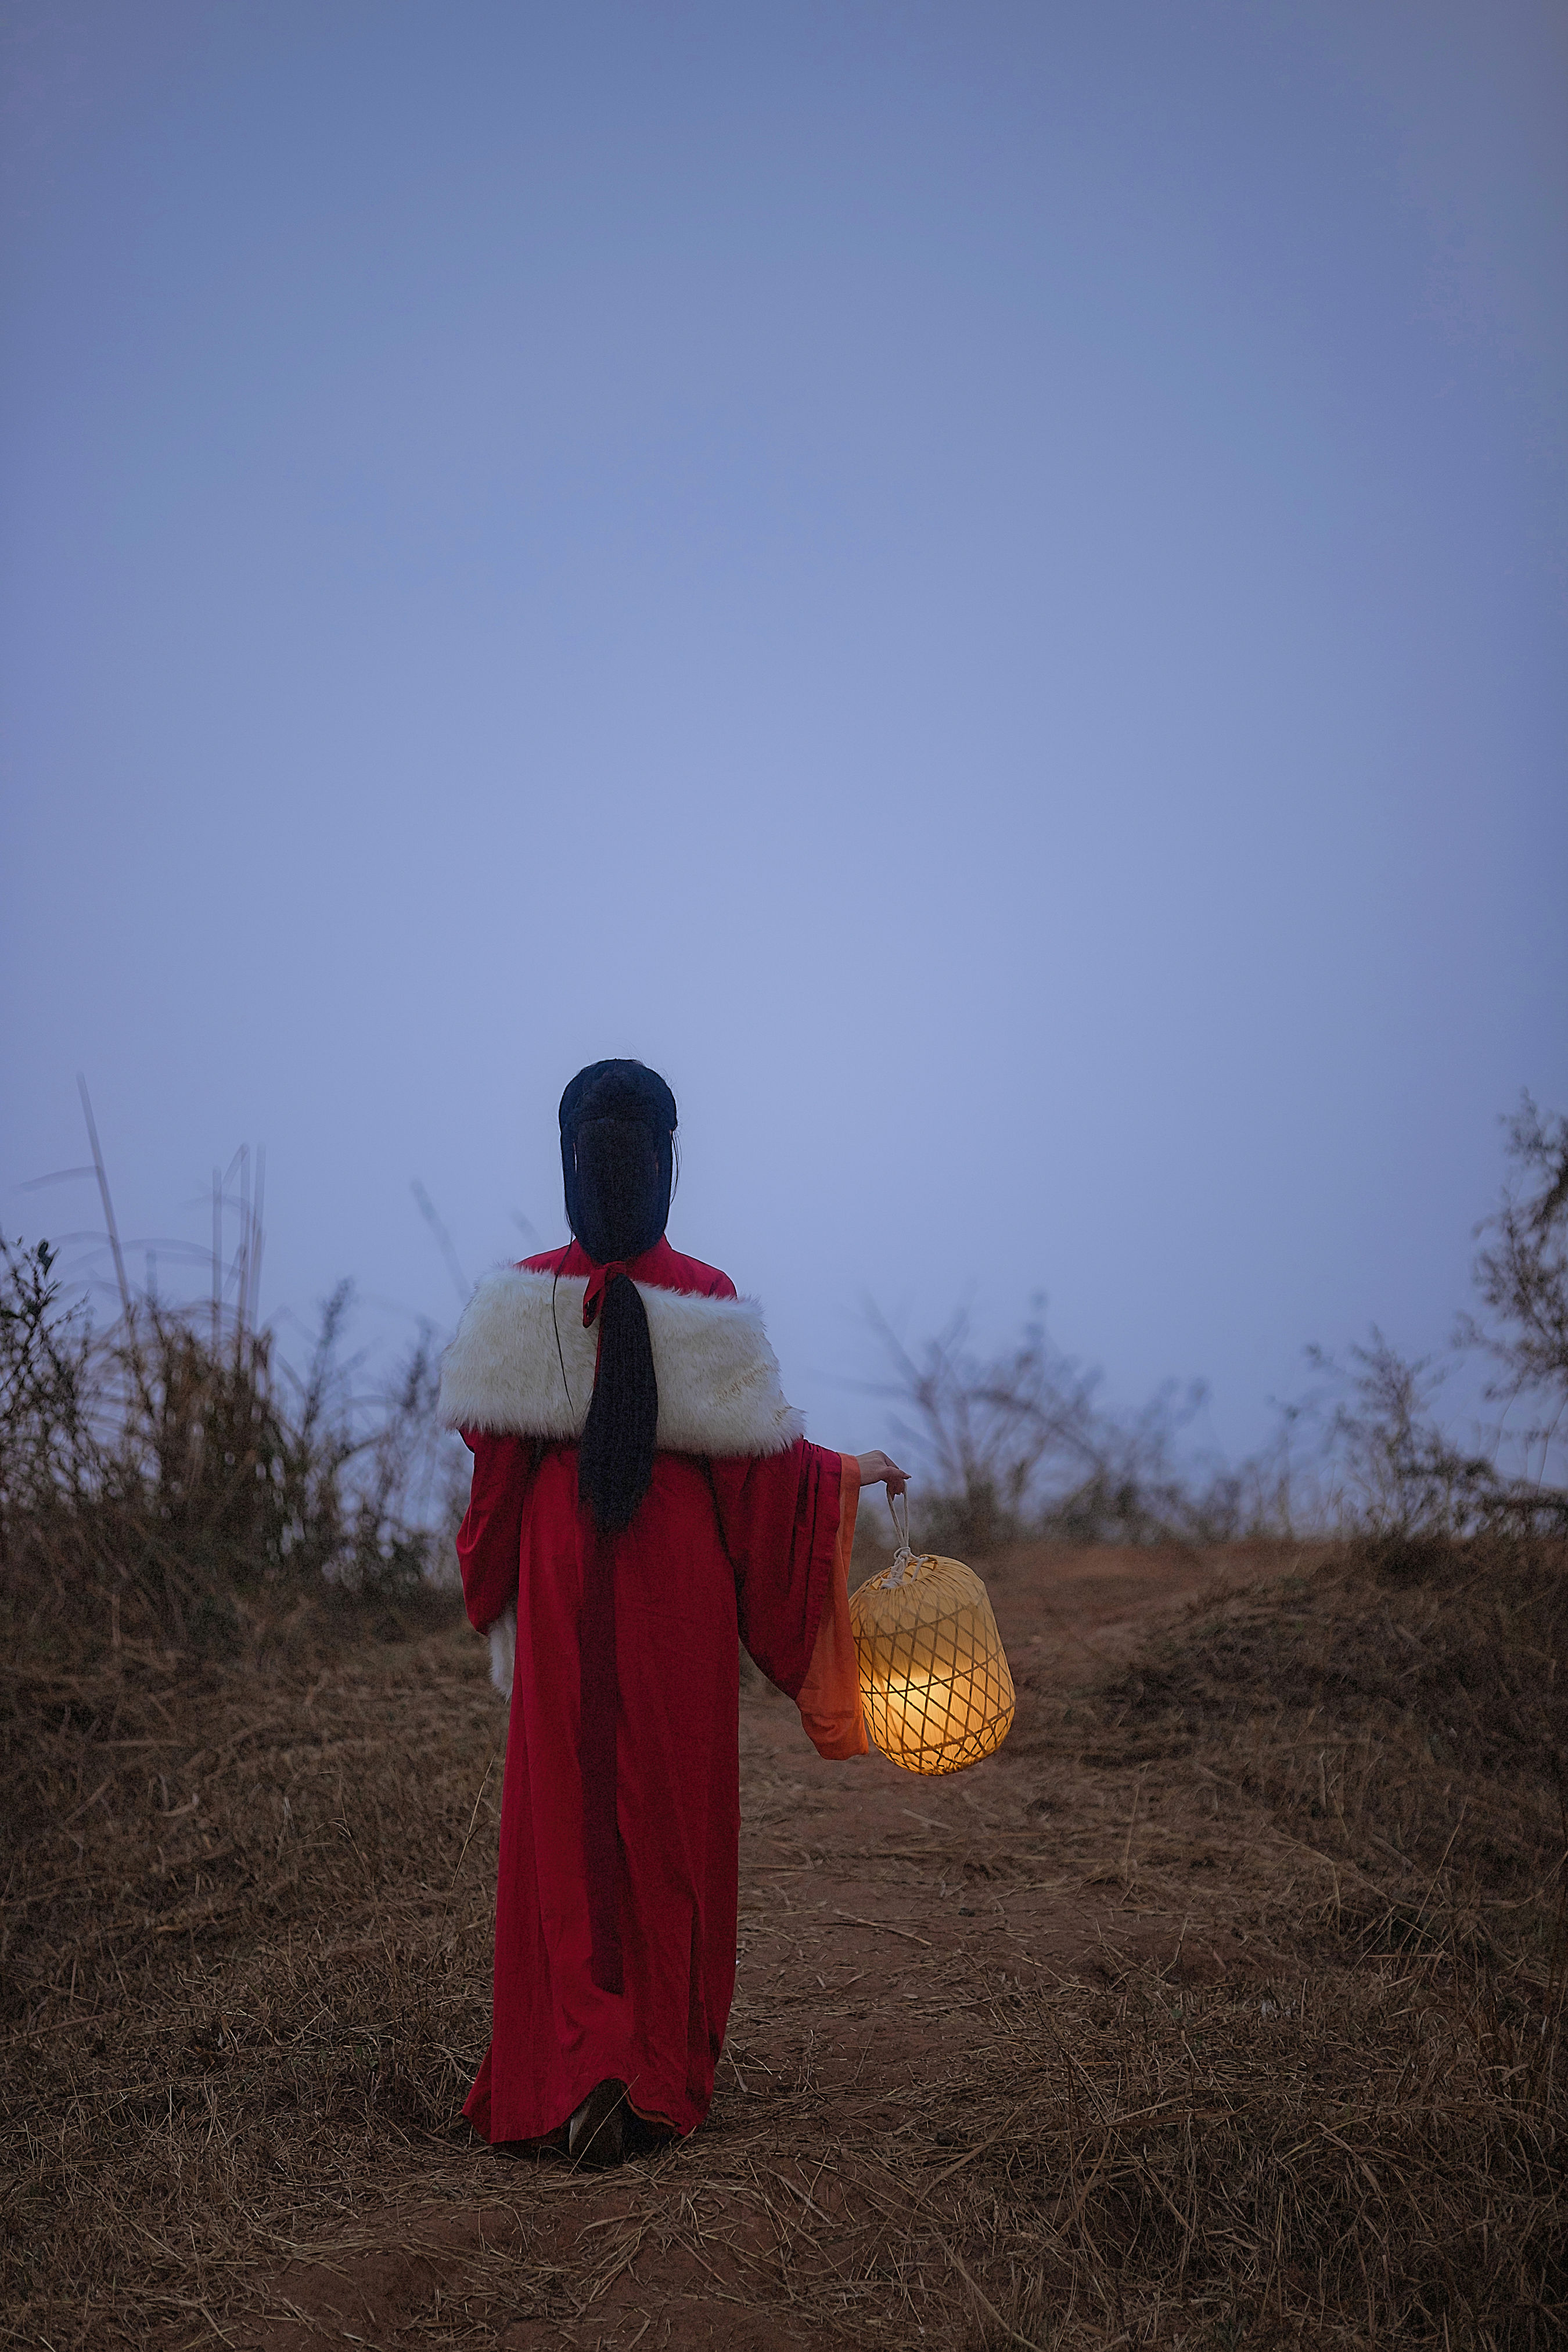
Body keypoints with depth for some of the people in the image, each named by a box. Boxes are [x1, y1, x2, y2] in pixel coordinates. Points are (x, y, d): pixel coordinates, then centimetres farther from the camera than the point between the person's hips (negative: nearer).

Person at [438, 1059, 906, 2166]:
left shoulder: (520, 1303, -6)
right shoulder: (710, 1305, -9)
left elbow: (498, 1470, -1)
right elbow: (757, 1464, -6)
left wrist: (497, 1601, 16)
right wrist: (851, 1472, 12)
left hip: (563, 1575, 1)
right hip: (681, 1579, 0)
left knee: (563, 1821, 9)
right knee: (674, 1819, 10)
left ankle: (583, 2065, -1)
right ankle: (666, 2078, 17)